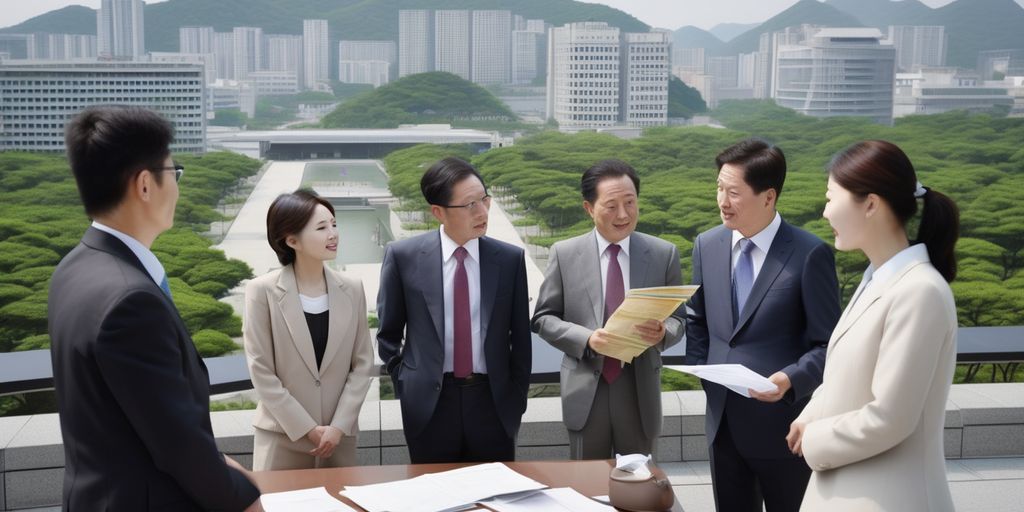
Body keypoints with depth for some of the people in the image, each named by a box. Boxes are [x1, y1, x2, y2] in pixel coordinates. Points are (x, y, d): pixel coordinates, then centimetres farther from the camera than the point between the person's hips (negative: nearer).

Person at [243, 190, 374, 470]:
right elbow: (261, 370, -8)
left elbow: (362, 363, 4)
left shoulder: (351, 289, 3)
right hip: (282, 436, -3)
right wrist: (307, 429, -10)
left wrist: (339, 425, -7)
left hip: (339, 435, 3)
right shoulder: (263, 291, -8)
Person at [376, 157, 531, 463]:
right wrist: (406, 386, 3)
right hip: (429, 403, -1)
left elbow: (520, 337, 7)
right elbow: (388, 333, 8)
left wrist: (516, 399, 7)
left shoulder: (510, 259, 1)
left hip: (492, 401, 1)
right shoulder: (404, 257, -3)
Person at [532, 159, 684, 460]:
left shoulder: (664, 254, 0)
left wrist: (662, 333, -19)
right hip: (585, 391, -1)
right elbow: (543, 318, 1)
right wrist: (586, 339, -16)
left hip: (640, 392, 1)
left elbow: (677, 319, 5)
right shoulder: (564, 254, -1)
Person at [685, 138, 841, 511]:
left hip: (782, 424, -4)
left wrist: (791, 379, -25)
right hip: (723, 421, 5)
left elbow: (828, 344, -9)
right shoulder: (706, 246, 3)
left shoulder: (810, 254, -13)